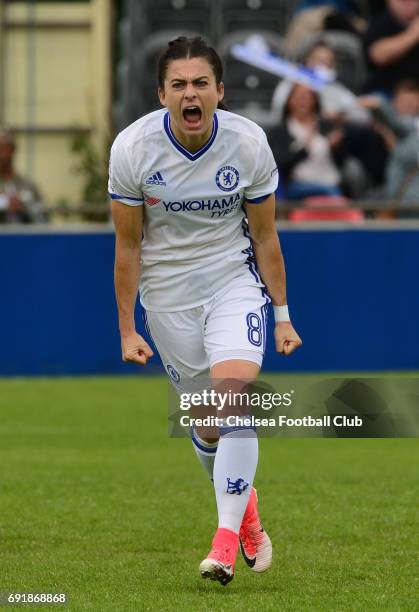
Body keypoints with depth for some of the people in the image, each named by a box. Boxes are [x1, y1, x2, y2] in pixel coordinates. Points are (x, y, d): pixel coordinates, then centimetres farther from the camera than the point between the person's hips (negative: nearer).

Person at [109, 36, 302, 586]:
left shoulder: (248, 143, -14)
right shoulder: (132, 148, -15)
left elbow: (265, 237, -1)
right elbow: (128, 245, -5)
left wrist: (283, 314, 1)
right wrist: (127, 329, -4)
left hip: (235, 279, -1)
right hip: (167, 292, 1)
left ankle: (226, 540, -19)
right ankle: (245, 505, 35)